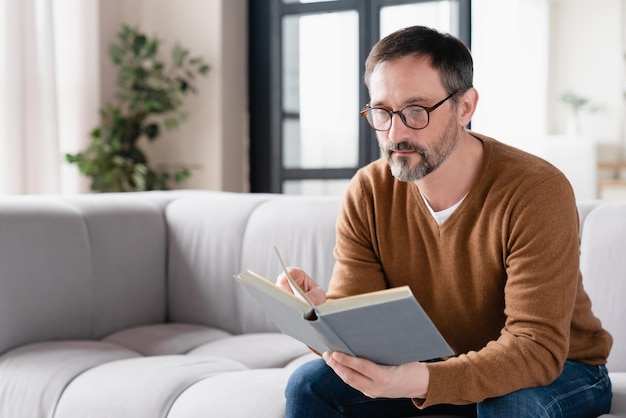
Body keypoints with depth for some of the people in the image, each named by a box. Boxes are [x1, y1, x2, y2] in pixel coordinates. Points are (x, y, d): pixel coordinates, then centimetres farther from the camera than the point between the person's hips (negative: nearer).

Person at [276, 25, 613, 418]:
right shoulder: (368, 194, -11)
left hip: (557, 369, -3)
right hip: (438, 366, 3)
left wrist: (422, 382, -48)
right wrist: (321, 311, -37)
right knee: (311, 384, -15)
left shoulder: (537, 192, -26)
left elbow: (537, 346, -31)